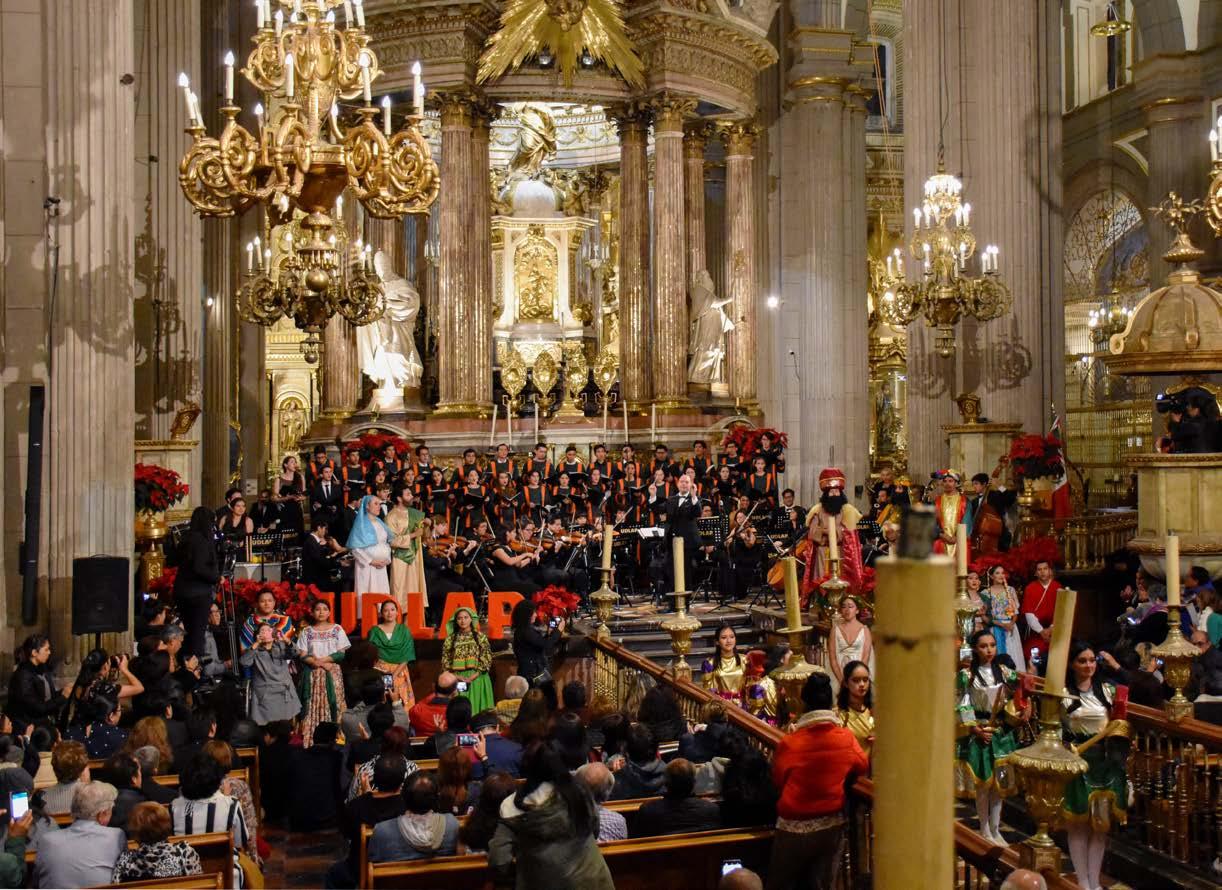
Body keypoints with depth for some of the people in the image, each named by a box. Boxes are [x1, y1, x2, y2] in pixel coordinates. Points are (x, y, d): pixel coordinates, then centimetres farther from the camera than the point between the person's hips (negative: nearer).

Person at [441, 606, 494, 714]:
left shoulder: (480, 637, 3)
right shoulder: (451, 639, 7)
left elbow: (487, 660, -2)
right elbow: (445, 661, 6)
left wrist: (472, 677, -11)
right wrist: (455, 676, -8)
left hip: (477, 680, -1)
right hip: (456, 680, 1)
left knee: (475, 706, -4)